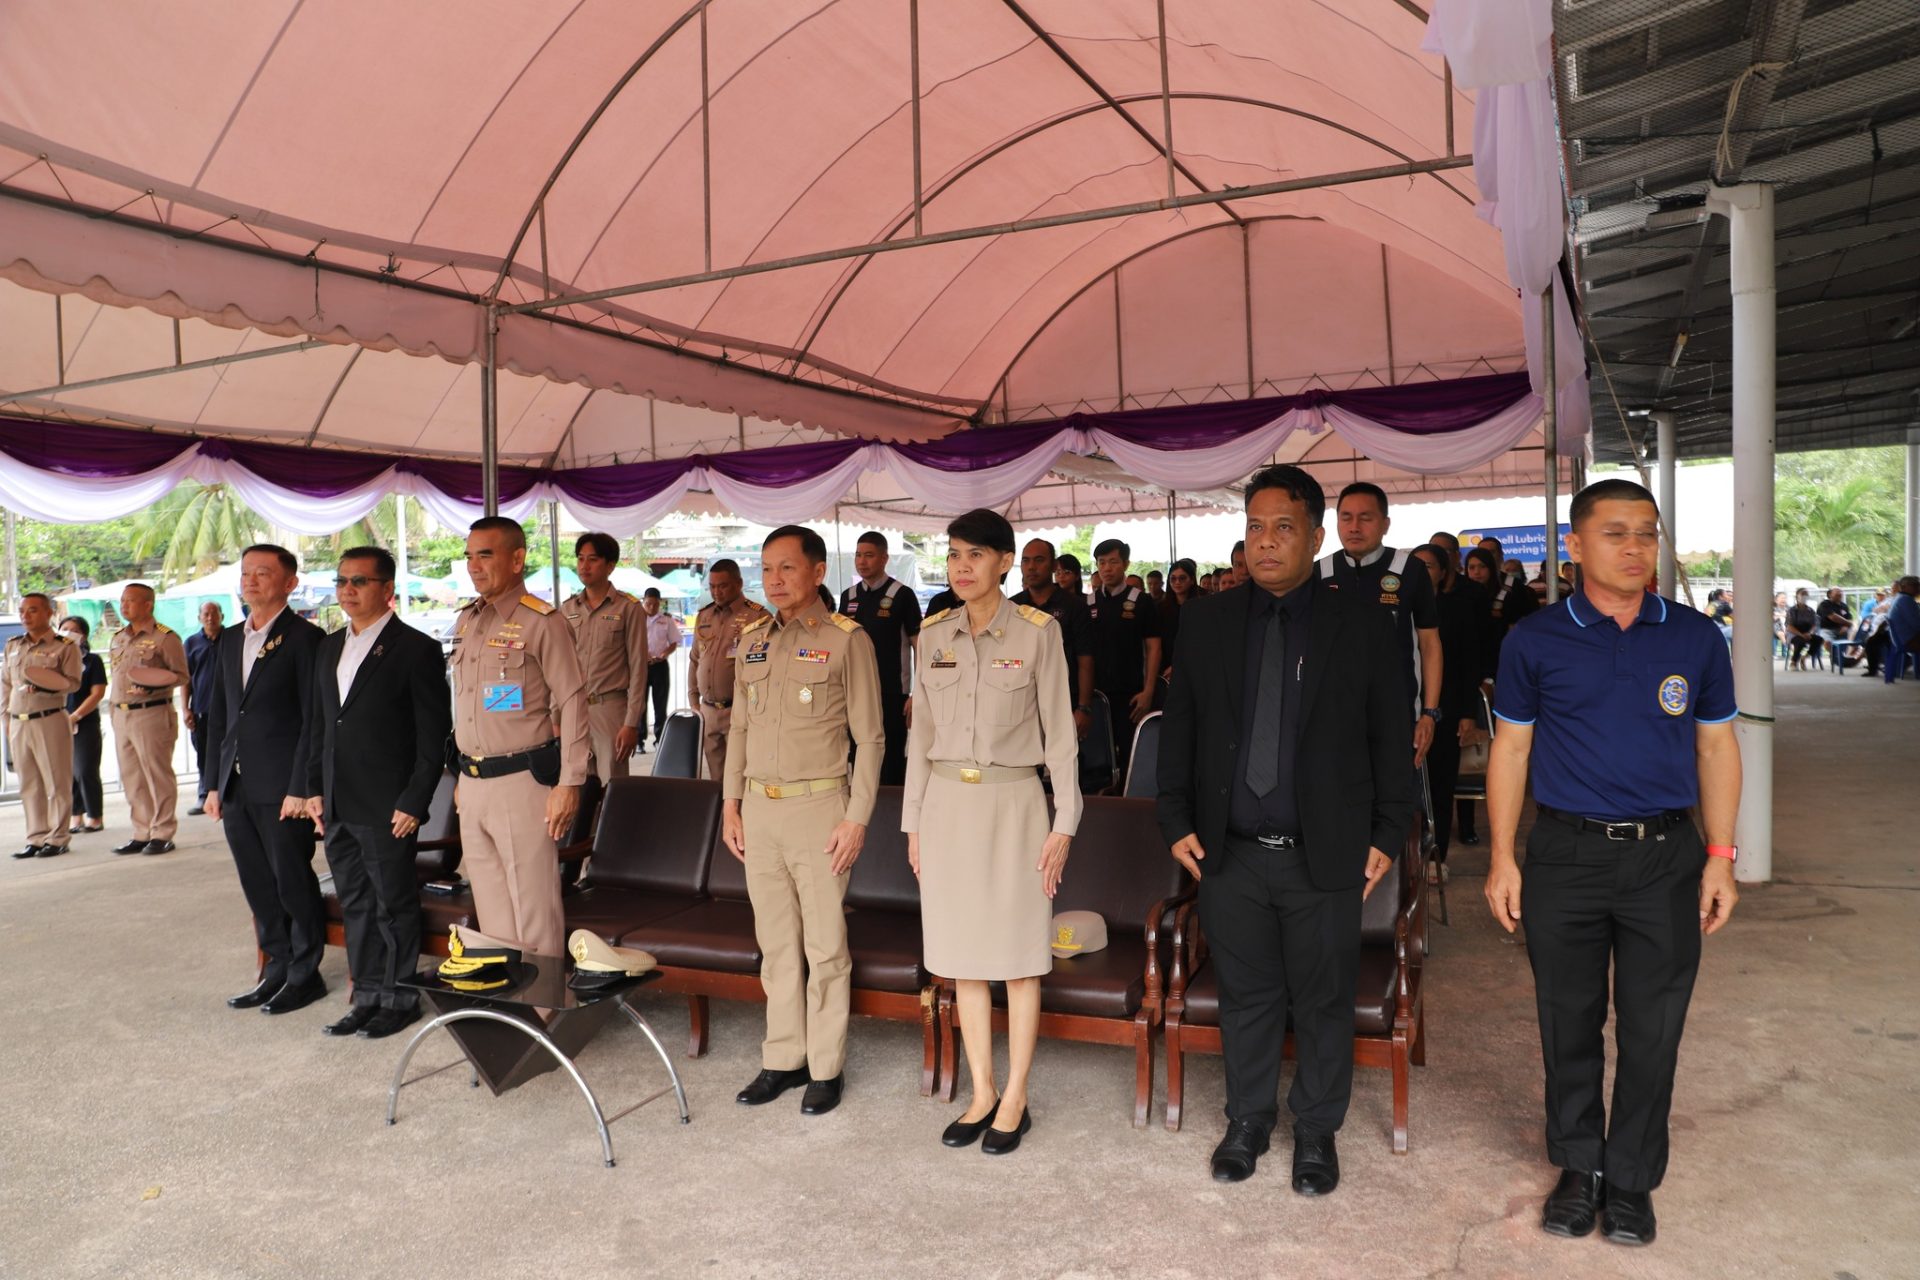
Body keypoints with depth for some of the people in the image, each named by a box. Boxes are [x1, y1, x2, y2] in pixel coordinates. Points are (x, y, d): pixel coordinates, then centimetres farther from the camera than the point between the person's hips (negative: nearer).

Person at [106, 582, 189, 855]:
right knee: (131, 778, 10)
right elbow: (115, 676, 24)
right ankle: (142, 834, 18)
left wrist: (153, 688, -23)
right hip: (121, 715, 8)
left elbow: (181, 675, -9)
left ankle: (162, 834, 4)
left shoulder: (165, 637, -7)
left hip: (152, 714, -8)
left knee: (158, 776, -3)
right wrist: (114, 703, 16)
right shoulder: (118, 638, 16)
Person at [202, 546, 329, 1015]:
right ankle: (277, 970, 24)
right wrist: (212, 783, 12)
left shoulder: (304, 638, -8)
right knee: (258, 888, 13)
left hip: (281, 787, -7)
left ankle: (305, 975, 15)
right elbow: (217, 716, 17)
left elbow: (314, 719, -12)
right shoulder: (229, 640, 14)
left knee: (293, 884, 2)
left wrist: (299, 787, -15)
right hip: (235, 787, 7)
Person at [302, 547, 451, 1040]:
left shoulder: (416, 649, -8)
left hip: (387, 808, -7)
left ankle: (401, 999, 16)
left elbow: (434, 736, -10)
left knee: (395, 907, 3)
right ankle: (367, 996, 25)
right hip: (338, 807, 7)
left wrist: (414, 802, -14)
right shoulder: (329, 649, 13)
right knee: (355, 906, 14)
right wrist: (314, 789, 11)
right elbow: (320, 726, 19)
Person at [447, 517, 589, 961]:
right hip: (472, 785, 7)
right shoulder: (466, 621, 14)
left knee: (533, 907, -1)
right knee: (490, 907, 14)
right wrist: (461, 776, 17)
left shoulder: (543, 622, -9)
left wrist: (569, 783, -16)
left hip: (523, 781, -7)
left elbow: (573, 702, -12)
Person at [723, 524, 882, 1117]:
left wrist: (857, 818, -11)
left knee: (825, 946, 3)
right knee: (775, 942, 13)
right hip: (759, 808, 5)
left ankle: (826, 1068, 17)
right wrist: (731, 803, 12)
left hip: (818, 807, -5)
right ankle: (782, 1059, 26)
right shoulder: (751, 639, 11)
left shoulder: (846, 640, -6)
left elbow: (870, 738, -6)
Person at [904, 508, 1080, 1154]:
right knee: (963, 955, 10)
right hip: (947, 805, 4)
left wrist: (1064, 822, -5)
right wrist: (913, 822, 10)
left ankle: (1015, 1098, 19)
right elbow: (921, 735, 11)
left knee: (1017, 956, 4)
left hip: (1012, 803, -4)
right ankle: (982, 1094, 23)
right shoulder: (933, 635, 6)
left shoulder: (1037, 631, -5)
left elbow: (1060, 732, -3)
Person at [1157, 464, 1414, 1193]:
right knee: (1246, 996, 14)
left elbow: (1392, 740, 1)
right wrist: (1178, 821, 3)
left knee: (1324, 1001, 11)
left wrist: (1388, 835, -1)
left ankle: (1316, 1133, 31)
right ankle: (1248, 1121, 33)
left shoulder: (1364, 628, -2)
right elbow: (1179, 728, 7)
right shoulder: (1206, 622, 3)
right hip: (1231, 853, 2)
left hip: (1325, 857, -1)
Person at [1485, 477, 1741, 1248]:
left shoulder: (1696, 639, 1)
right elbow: (1510, 749, 1)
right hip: (1564, 857, -1)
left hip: (1666, 858, 1)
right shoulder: (1535, 642, -3)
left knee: (1652, 1031, 9)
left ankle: (1631, 1177, 28)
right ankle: (1578, 1165, 30)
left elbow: (1716, 749, 7)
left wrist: (1719, 857, 1)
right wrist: (1502, 859, -2)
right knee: (1569, 1023, 11)